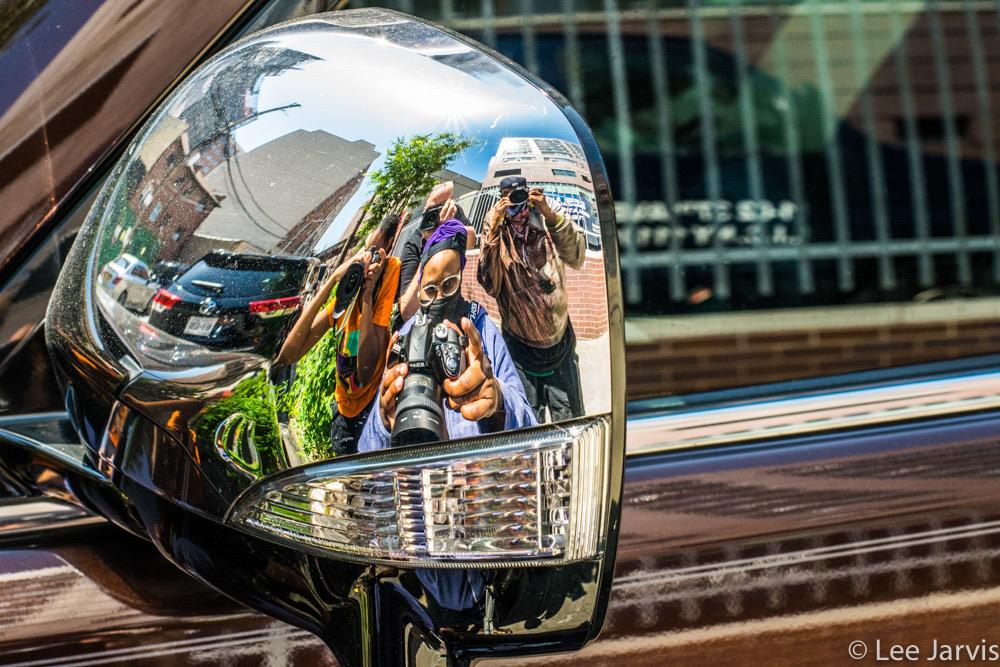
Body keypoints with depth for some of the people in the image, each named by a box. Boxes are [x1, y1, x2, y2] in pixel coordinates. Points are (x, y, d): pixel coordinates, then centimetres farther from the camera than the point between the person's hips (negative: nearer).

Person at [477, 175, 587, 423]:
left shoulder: (546, 213, -8)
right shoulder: (495, 222, -7)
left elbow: (576, 258, -22)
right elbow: (489, 284, -17)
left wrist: (551, 215, -33)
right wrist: (494, 231, -25)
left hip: (559, 336, 0)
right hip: (519, 340, 0)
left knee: (568, 413, 7)